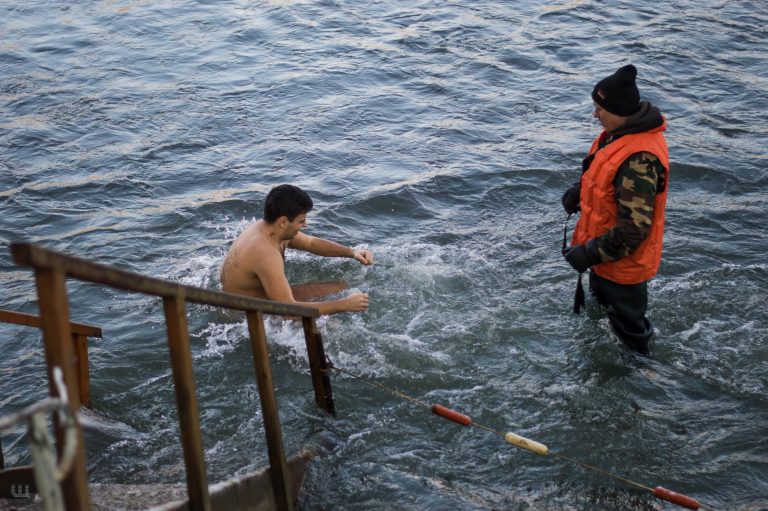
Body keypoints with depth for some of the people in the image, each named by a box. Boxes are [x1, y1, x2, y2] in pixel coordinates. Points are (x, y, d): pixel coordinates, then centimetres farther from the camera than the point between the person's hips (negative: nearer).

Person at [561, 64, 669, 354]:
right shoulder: (621, 132, -3)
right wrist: (580, 191, -2)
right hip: (605, 256, 10)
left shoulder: (640, 159, -35)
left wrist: (589, 254, -27)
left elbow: (634, 229, -35)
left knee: (629, 332, 13)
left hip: (624, 263, -10)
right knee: (601, 306, 32)